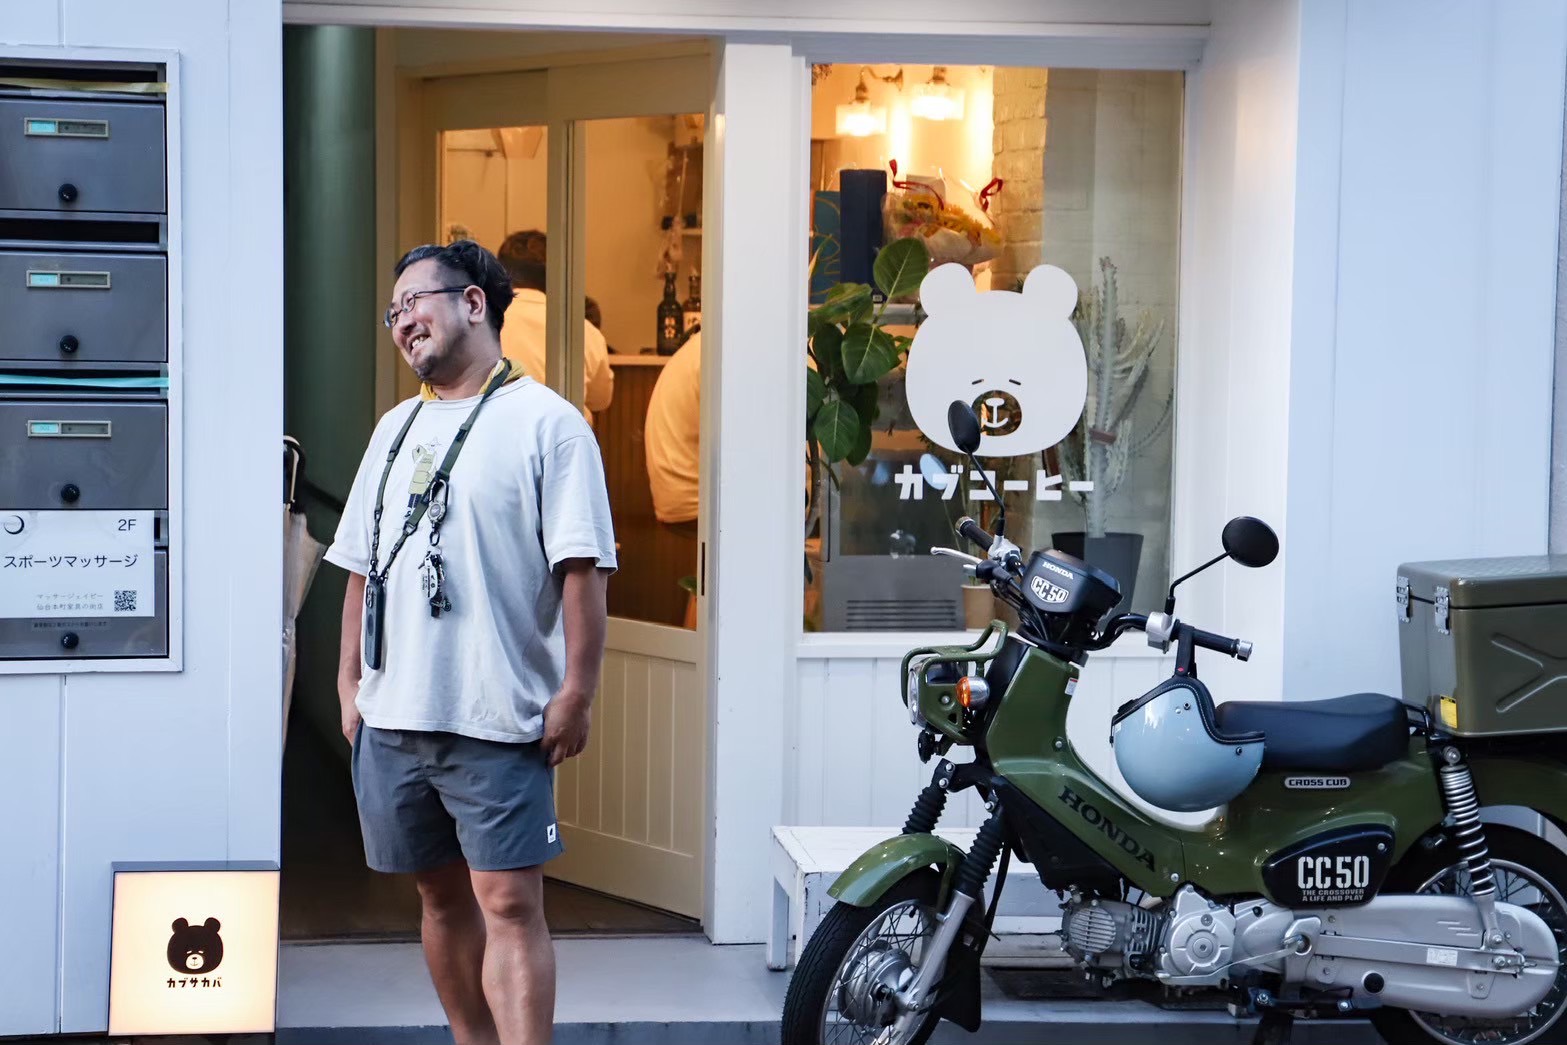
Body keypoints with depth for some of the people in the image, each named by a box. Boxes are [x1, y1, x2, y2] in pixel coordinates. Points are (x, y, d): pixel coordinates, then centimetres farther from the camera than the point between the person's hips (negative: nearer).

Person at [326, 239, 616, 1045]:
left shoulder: (544, 421, -4)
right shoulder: (397, 428, 17)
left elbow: (582, 568, -10)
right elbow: (362, 568, 20)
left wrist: (576, 693, -15)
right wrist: (350, 681, 14)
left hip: (499, 722, -7)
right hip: (392, 717, 7)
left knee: (509, 905, -9)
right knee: (442, 896, 13)